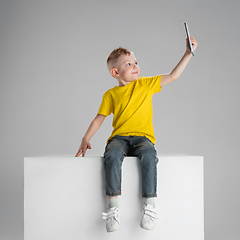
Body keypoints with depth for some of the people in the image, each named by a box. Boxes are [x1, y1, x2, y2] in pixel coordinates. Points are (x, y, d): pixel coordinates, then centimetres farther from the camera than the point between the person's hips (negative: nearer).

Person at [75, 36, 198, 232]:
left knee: (149, 155, -36)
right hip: (119, 137, 0)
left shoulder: (146, 84, 14)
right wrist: (86, 139, 7)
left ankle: (150, 206, -29)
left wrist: (188, 53, 6)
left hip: (143, 137, 0)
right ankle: (113, 208, -31)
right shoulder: (110, 95, 14)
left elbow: (173, 76, 13)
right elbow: (99, 118, 17)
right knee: (112, 156, -35)